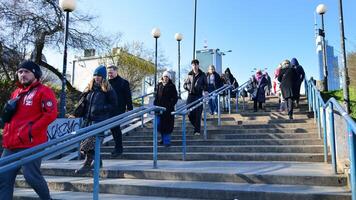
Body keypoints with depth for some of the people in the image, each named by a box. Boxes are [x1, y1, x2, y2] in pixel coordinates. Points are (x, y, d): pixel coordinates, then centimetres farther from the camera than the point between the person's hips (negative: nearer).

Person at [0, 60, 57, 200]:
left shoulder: (44, 91, -4)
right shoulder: (16, 93, 21)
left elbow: (51, 114, -14)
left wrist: (31, 131, -17)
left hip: (31, 143, -8)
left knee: (31, 176, -6)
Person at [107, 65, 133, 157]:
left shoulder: (123, 82, -6)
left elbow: (128, 97, -6)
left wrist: (129, 108, -10)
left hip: (119, 109, -6)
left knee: (116, 127, -9)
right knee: (113, 127, 11)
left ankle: (118, 148, 1)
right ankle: (118, 146, 24)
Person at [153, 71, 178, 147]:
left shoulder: (172, 86, -2)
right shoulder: (159, 85, 9)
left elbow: (175, 97, -4)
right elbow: (156, 95, 14)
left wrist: (171, 105, -15)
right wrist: (155, 104, 4)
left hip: (168, 108, -4)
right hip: (160, 107, 4)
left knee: (167, 124, -3)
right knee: (160, 124, 8)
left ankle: (166, 141, 5)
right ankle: (163, 139, 25)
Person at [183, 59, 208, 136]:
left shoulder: (202, 75, 4)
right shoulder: (189, 75, 8)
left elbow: (205, 85, 10)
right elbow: (185, 85, 14)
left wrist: (205, 91, -9)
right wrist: (189, 88, -3)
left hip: (199, 96, -2)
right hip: (191, 96, 2)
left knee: (198, 114, -3)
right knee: (190, 114, 0)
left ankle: (197, 130, 6)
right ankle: (195, 126, 27)